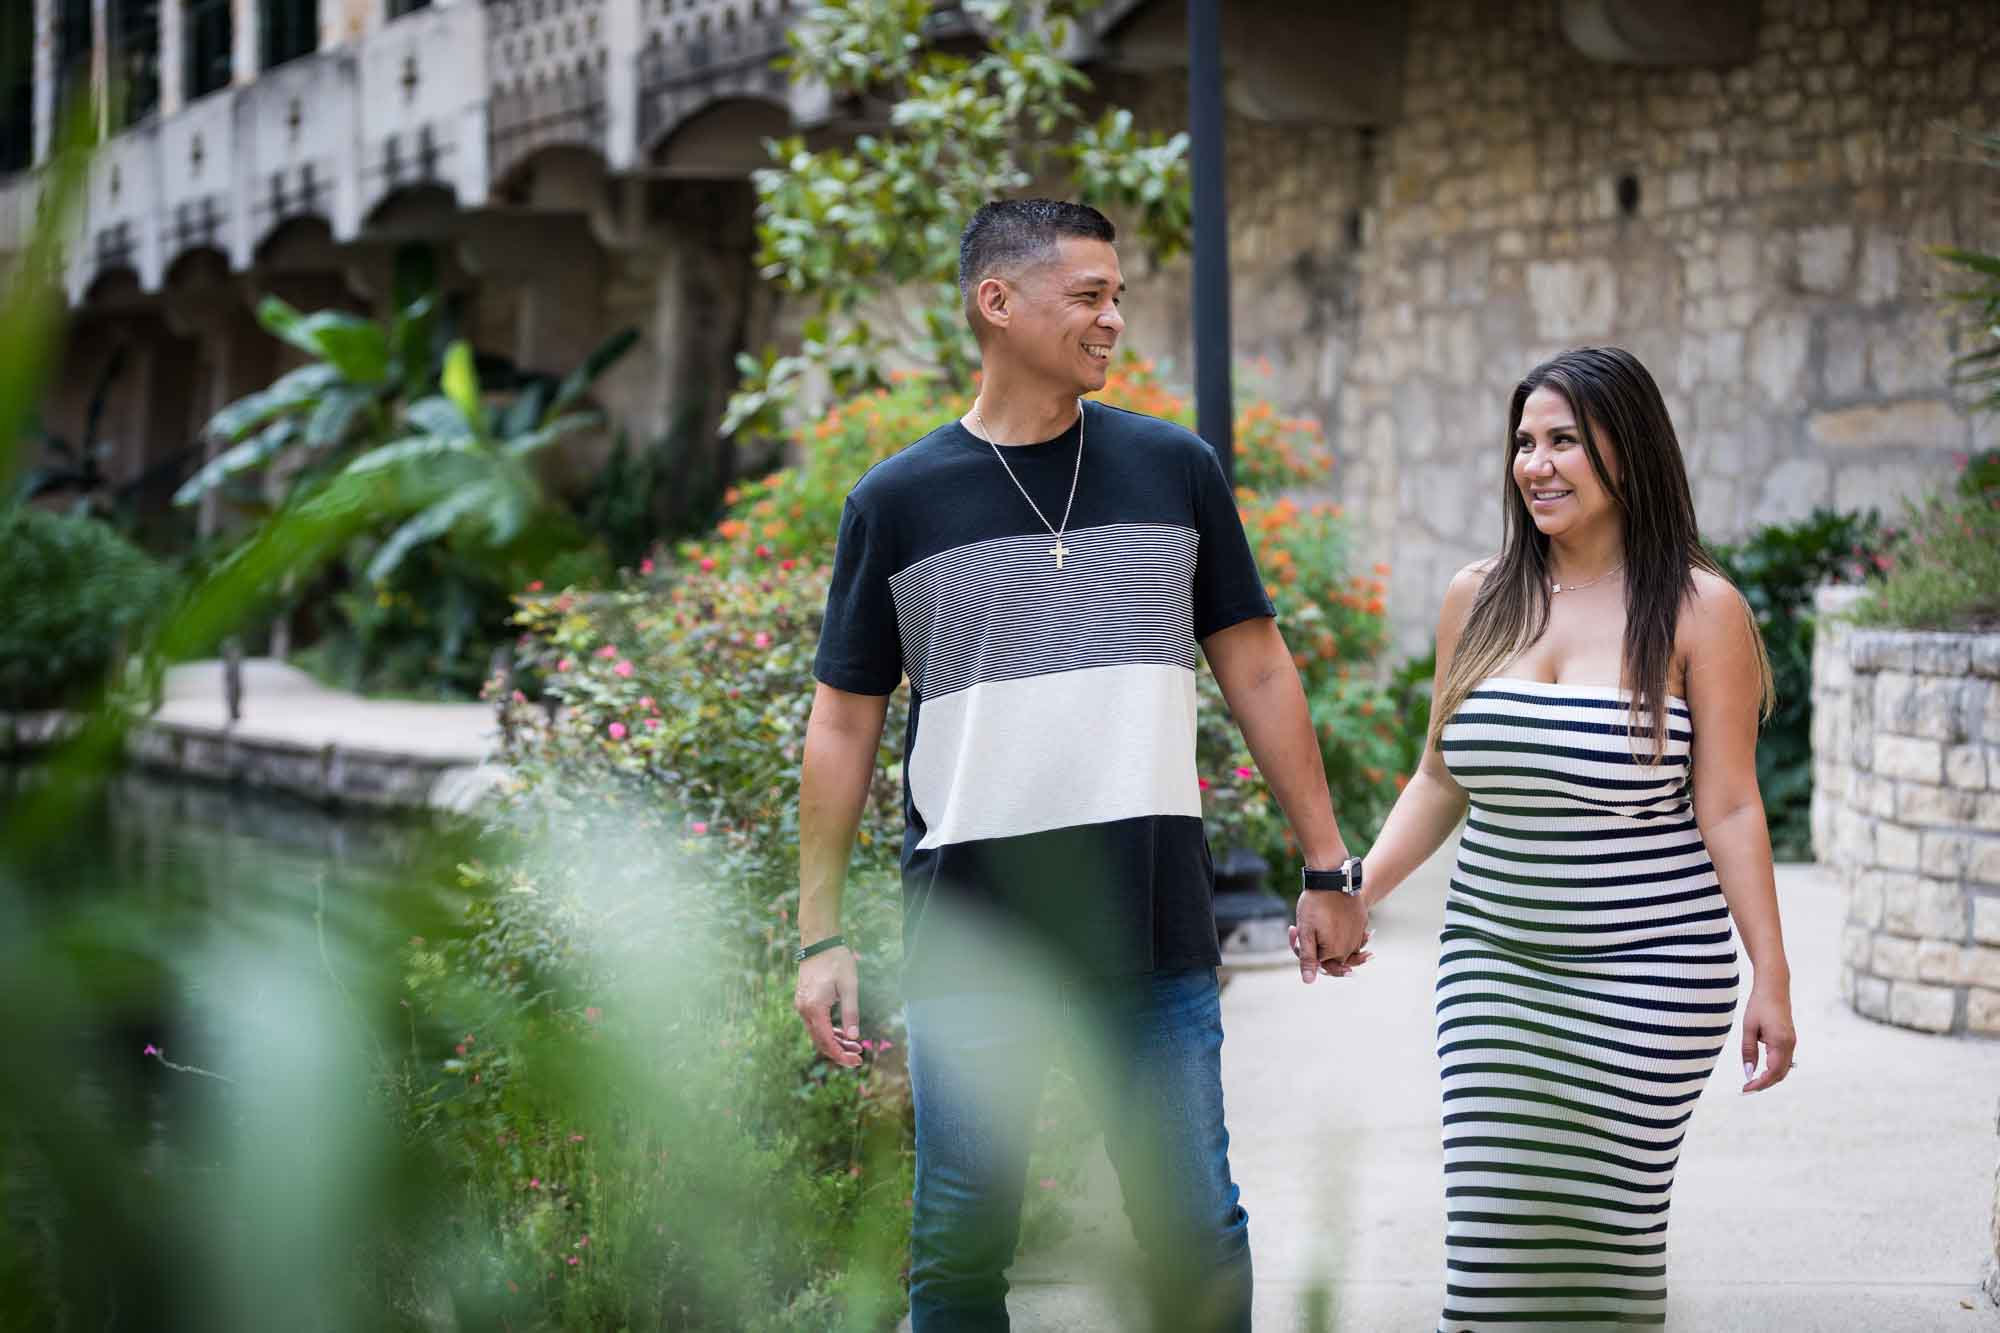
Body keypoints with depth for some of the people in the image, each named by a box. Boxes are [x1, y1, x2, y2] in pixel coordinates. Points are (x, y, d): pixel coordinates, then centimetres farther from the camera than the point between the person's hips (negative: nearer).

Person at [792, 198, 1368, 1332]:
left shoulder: (1174, 470, 7)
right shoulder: (898, 503, 2)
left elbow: (1257, 670, 11)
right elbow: (845, 724, 7)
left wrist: (1328, 867, 9)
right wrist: (820, 935, 3)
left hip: (1154, 930, 1)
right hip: (973, 931, -1)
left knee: (1198, 1233, 3)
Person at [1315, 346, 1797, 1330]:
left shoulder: (1697, 611, -4)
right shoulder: (1477, 600, 7)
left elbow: (1728, 808, -4)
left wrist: (1772, 978, -7)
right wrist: (1356, 889, 2)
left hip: (1648, 972, -3)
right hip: (1493, 960, 3)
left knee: (1612, 1214, -2)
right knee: (1493, 1214, -3)